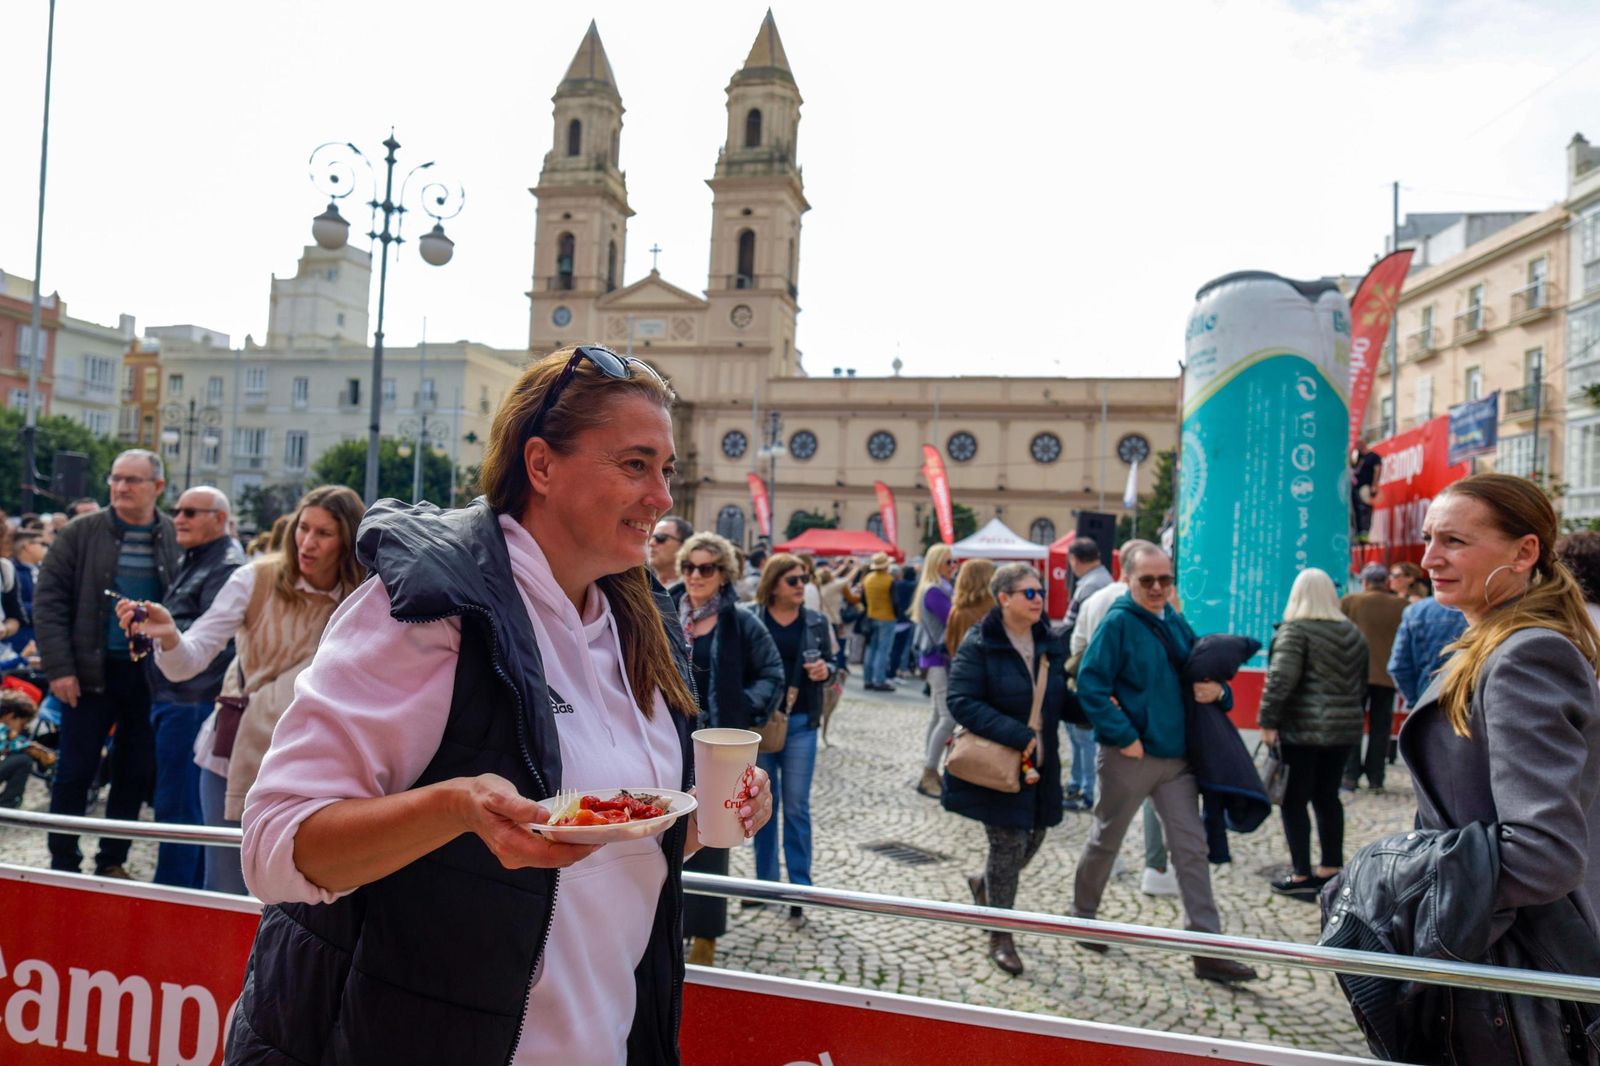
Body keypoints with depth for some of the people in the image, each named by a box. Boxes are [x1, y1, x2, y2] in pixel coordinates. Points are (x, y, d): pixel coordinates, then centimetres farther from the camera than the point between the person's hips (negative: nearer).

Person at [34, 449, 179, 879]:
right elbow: (48, 601, -2)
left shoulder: (175, 538, 2)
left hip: (152, 677, 2)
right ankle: (63, 863, 22)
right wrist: (59, 667, -9)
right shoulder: (81, 533, -1)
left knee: (136, 774, 11)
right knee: (74, 773, 7)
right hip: (92, 672, -1)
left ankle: (112, 861, 26)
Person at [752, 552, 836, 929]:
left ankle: (800, 891, 10)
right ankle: (765, 882, 25)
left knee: (796, 808, 3)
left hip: (800, 725, 1)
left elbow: (832, 664, 11)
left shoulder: (817, 623, 3)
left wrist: (826, 671, -12)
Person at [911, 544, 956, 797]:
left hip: (941, 657, 10)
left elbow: (951, 619, 10)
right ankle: (928, 775, -7)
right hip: (939, 658, -10)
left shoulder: (943, 589, 15)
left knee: (939, 716, 13)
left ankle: (930, 771, 20)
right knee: (949, 717, -13)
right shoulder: (933, 591, -15)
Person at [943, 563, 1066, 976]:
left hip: (1040, 765, 6)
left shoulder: (1050, 645, 7)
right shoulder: (979, 644, -12)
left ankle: (984, 883, 45)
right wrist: (1020, 736, -25)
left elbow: (1062, 700, 14)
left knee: (1032, 839, 13)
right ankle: (1000, 938, 18)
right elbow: (962, 702, -20)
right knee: (1008, 844, -2)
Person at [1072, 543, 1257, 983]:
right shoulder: (1118, 622, -12)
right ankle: (1083, 917, 33)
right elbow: (1090, 684, -18)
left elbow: (1200, 677, 18)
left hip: (1176, 756, 6)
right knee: (1106, 840, 11)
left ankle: (1208, 950, 8)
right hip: (1129, 755, -6)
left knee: (1192, 847, 4)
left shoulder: (1176, 624, 9)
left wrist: (1216, 691, -5)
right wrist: (1124, 736, -21)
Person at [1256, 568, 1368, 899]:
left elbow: (1281, 679, -18)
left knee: (1295, 801, 2)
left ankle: (1302, 876, 3)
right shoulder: (1353, 633, 11)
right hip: (1344, 728, 7)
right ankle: (1331, 868, 21)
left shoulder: (1295, 630, -10)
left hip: (1303, 729, -7)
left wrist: (1268, 720, -13)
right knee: (1327, 798, 16)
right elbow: (1362, 683, 17)